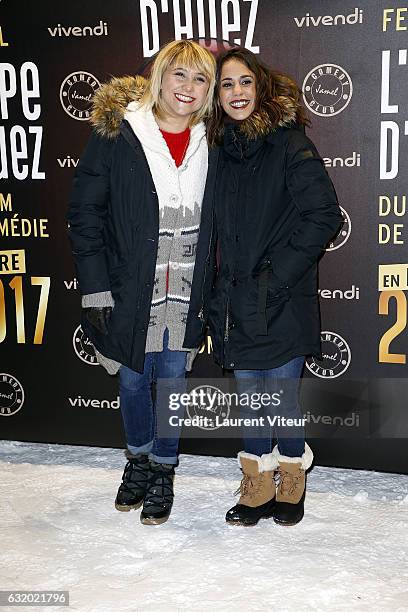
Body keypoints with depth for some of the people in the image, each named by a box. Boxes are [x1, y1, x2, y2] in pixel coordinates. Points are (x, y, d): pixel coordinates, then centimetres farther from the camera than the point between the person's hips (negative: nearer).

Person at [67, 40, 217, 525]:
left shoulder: (209, 144, 1)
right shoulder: (116, 133, -7)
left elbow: (216, 222, 8)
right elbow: (85, 212, -6)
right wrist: (95, 287, -10)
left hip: (186, 294, 1)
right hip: (130, 291, -1)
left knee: (173, 380, 10)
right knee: (133, 380, 14)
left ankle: (163, 470, 31)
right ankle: (138, 460, 39)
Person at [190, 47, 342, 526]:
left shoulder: (290, 144, -9)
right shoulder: (222, 150, 9)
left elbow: (324, 215, -14)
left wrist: (276, 277, -16)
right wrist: (223, 292, 5)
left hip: (283, 304, -5)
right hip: (238, 302, 5)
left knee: (283, 398, 7)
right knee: (249, 396, 14)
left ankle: (291, 482, 29)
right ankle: (258, 486, 30)